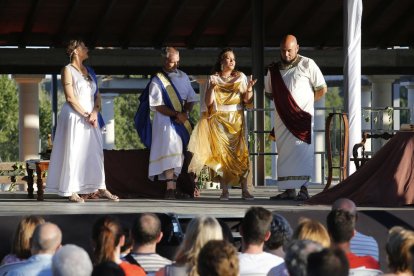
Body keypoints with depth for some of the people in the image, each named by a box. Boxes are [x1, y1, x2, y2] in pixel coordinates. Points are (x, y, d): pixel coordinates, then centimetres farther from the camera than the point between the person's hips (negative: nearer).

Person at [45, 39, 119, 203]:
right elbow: (70, 97, -12)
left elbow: (97, 95, 12)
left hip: (91, 117, 7)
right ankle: (71, 191, -5)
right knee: (74, 152, -6)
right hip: (75, 117, -7)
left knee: (95, 152, 5)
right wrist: (86, 115, -13)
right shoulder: (68, 70, -4)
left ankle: (100, 188, 8)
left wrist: (95, 113, -6)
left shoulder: (89, 71, 15)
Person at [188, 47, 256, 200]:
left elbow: (247, 100, 3)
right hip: (219, 122, -1)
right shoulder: (213, 79, 6)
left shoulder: (240, 77, 9)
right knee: (221, 154, -7)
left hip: (236, 121, 1)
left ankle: (244, 190, -9)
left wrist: (249, 88, -17)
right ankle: (224, 190, -7)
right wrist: (212, 87, -17)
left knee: (240, 153, -7)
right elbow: (208, 102, -1)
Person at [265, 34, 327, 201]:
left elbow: (322, 89, 3)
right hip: (282, 117, 5)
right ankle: (289, 190, 4)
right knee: (284, 153, 2)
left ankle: (303, 189, -14)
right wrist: (281, 102, 12)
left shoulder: (307, 65, 0)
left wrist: (305, 101, 7)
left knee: (302, 151, -11)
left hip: (302, 117, -4)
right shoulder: (274, 70, 12)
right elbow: (269, 91, 25)